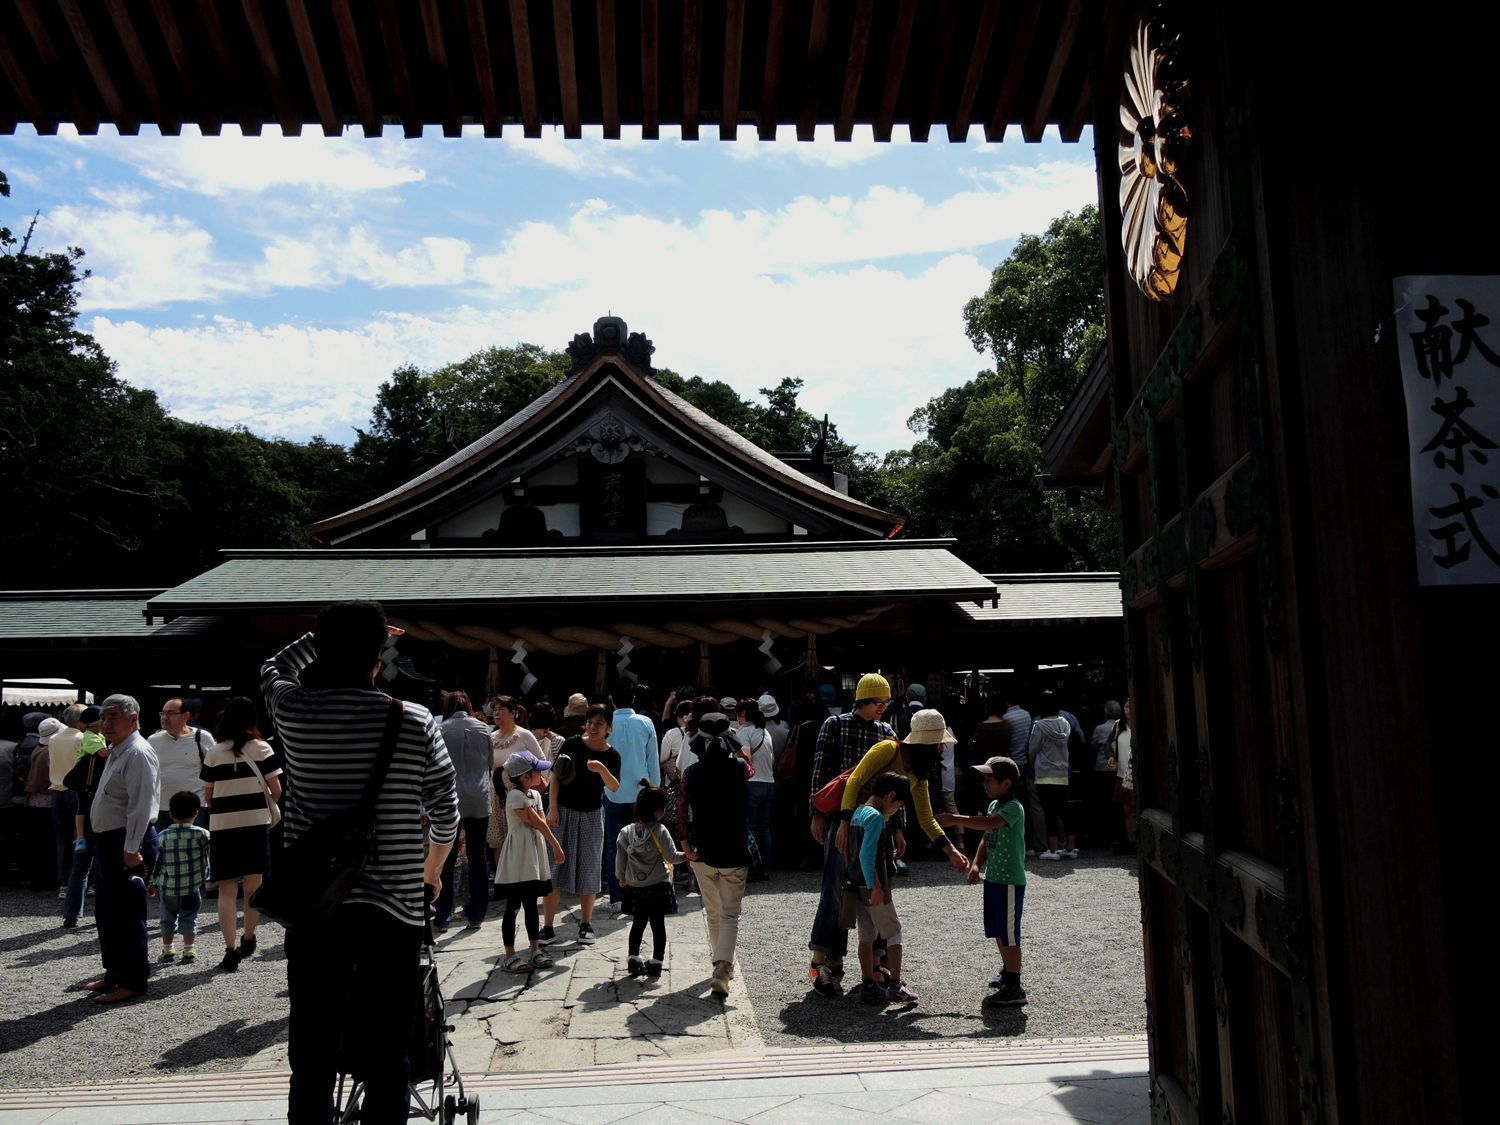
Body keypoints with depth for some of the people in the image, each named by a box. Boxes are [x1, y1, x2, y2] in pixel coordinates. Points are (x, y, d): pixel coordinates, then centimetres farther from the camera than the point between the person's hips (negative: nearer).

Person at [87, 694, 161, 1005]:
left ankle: (132, 981, 4)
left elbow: (141, 805, -23)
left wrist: (131, 850, -25)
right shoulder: (116, 752, 17)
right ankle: (114, 973, 30)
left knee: (126, 912, -5)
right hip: (109, 840, 11)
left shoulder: (137, 753, -16)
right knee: (107, 910, 18)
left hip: (128, 843, -11)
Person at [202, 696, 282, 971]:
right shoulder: (262, 749, -1)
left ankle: (230, 951, 0)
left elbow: (207, 796, 7)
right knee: (253, 886, 13)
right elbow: (277, 791, -2)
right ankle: (248, 939, 26)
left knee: (227, 890, 4)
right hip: (256, 823, -1)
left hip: (221, 825, 1)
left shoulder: (213, 753, 3)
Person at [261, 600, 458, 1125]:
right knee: (386, 1062, 5)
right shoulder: (416, 722, -7)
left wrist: (332, 635, 26)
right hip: (393, 908, -2)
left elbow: (274, 668, 23)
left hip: (311, 906, 2)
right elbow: (446, 815, 4)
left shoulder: (294, 711, -3)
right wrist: (433, 871, 21)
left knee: (311, 1061, 11)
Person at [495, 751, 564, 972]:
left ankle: (535, 951, 22)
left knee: (531, 905, 14)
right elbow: (538, 823, -15)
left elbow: (542, 823, 7)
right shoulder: (515, 796, -17)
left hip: (535, 858, 8)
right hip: (518, 862, -8)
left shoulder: (535, 795, 10)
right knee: (513, 907, 0)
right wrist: (556, 845, -8)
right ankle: (510, 956, 7)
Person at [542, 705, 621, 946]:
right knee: (555, 866, -1)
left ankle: (586, 925, 19)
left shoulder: (612, 755, -2)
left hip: (591, 815, 1)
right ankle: (548, 927, 4)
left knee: (589, 869, 7)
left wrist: (602, 769, -30)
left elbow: (614, 788, -13)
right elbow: (556, 776, -3)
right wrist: (553, 808, -9)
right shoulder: (572, 745, -5)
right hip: (564, 811, -1)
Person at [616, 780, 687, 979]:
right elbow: (672, 857, -13)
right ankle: (656, 962, 9)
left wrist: (621, 878, 18)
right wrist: (687, 854, 5)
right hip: (658, 886, -3)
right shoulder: (660, 831, -16)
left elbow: (620, 860, 1)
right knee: (658, 923, 7)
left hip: (635, 887, 3)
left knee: (638, 922, 16)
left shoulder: (626, 832, -5)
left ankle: (633, 959, 11)